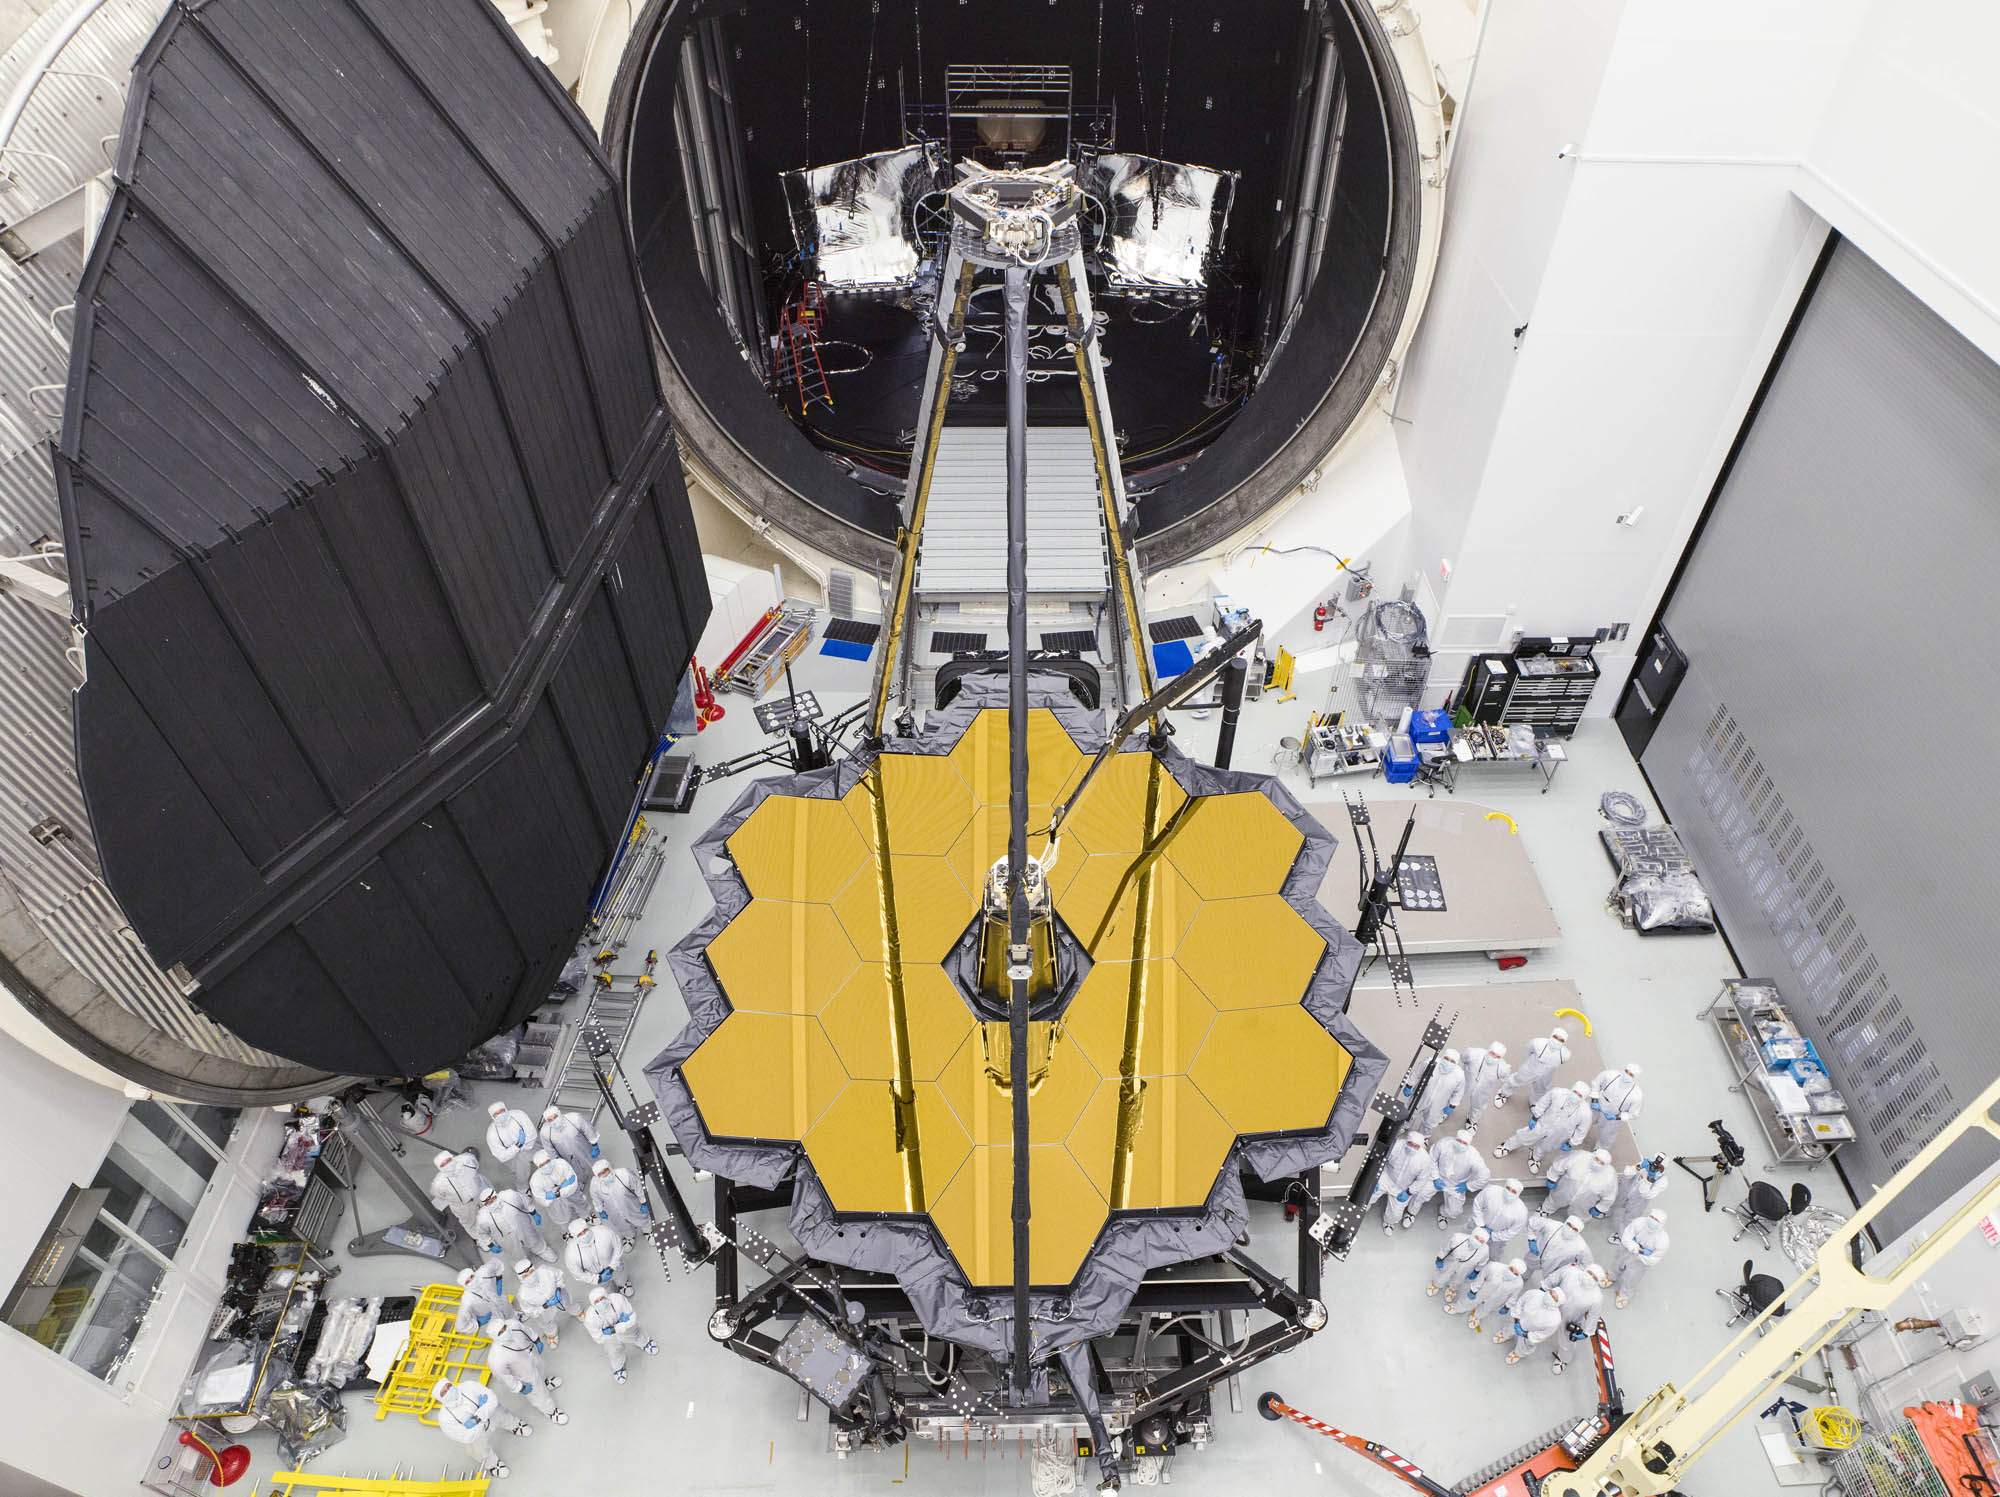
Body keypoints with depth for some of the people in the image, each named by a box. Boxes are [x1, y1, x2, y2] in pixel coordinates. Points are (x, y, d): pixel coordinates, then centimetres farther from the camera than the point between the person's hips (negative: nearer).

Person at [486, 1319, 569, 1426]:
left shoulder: (513, 1324, -33)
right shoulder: (497, 1359, -45)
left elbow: (526, 1330, -8)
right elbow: (504, 1376, -26)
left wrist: (537, 1341, 7)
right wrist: (521, 1388, -13)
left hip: (533, 1356, 4)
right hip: (525, 1376, -4)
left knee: (539, 1373, 38)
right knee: (539, 1394, 22)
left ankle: (544, 1382, 73)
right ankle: (551, 1411, 53)